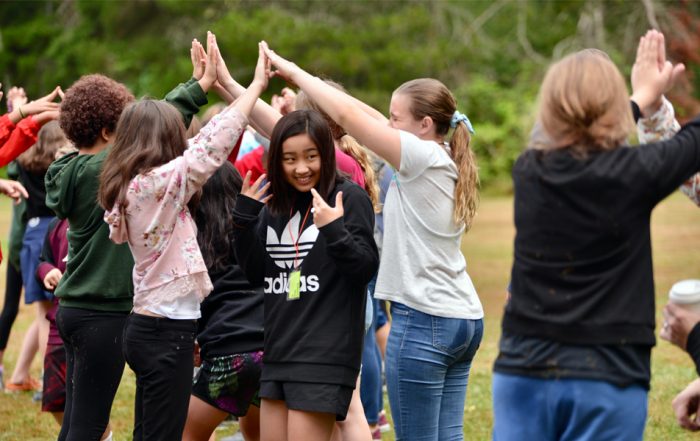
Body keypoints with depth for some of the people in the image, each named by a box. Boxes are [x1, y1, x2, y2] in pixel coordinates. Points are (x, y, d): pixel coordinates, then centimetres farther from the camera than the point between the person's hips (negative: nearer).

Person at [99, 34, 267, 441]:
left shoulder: (130, 185, 7)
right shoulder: (163, 182, -18)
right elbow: (214, 144, -19)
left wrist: (206, 82, 23)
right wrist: (257, 84, -10)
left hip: (147, 327, 9)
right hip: (168, 331, -9)